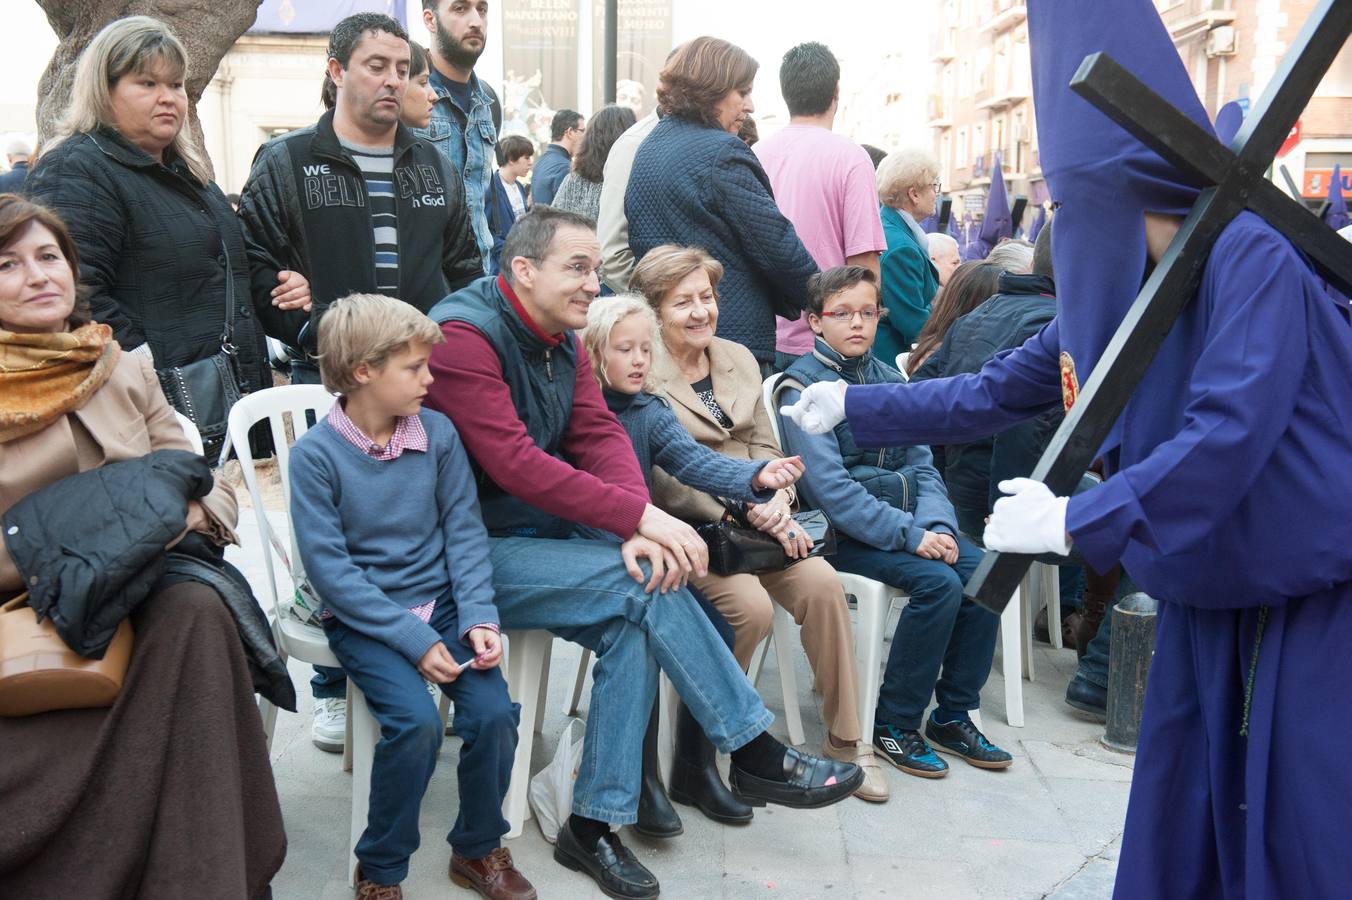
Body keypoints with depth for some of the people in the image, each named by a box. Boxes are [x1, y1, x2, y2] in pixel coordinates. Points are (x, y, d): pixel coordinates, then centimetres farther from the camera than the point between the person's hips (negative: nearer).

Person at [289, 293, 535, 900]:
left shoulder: (438, 432, -1)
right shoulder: (315, 454, -11)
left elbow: (465, 530, 1)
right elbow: (330, 568, -14)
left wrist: (478, 617, -12)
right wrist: (413, 639, -19)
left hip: (440, 600, 4)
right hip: (363, 617, -3)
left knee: (494, 712, -17)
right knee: (416, 720, -25)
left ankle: (478, 848, 11)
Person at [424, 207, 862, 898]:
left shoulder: (561, 341, 10)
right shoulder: (464, 337, -18)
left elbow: (601, 435, 0)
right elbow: (516, 465, -26)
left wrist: (640, 522, -20)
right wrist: (642, 519, -27)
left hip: (537, 532, 8)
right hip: (472, 550, -8)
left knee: (634, 624, -18)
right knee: (645, 585, -22)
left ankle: (594, 825, -11)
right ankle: (757, 754, -9)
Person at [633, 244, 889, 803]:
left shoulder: (738, 359, 15)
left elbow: (764, 444, 14)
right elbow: (663, 480, -14)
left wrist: (777, 498, -8)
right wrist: (746, 512, -19)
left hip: (754, 518, 6)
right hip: (687, 528, -5)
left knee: (822, 583, -19)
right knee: (751, 606, -28)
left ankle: (845, 740, -7)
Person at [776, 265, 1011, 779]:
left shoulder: (890, 380, 14)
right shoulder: (804, 386, -6)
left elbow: (921, 465, 10)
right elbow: (830, 486, -17)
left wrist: (935, 525, -10)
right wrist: (909, 534, -23)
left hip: (906, 520, 6)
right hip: (843, 533, -6)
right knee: (938, 582, -26)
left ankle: (953, 715, -1)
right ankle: (894, 724, -10)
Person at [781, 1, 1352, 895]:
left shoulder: (1248, 257, -22)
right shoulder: (1106, 292, 1)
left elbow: (1229, 431, -30)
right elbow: (991, 395, 9)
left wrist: (1079, 522, -30)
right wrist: (854, 404, 10)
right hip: (1207, 584, 7)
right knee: (1181, 808, 13)